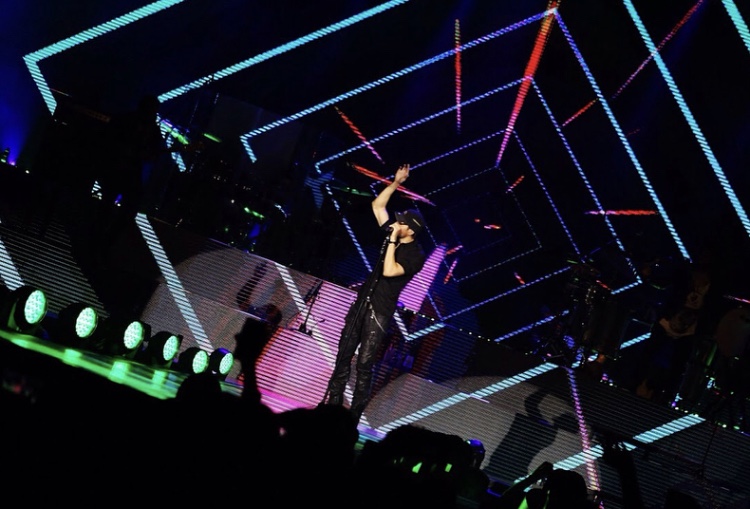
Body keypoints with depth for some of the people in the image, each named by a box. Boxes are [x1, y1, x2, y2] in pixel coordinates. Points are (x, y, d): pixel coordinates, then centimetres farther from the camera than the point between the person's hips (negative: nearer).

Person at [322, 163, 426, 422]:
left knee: (364, 364, -8)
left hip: (380, 312, -7)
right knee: (343, 355, 8)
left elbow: (389, 271, -27)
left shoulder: (416, 256, -14)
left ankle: (353, 417, -3)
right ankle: (332, 404, 16)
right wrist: (396, 182, 4)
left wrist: (393, 241, -22)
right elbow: (377, 205, 13)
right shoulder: (392, 235, 6)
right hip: (362, 302, 7)